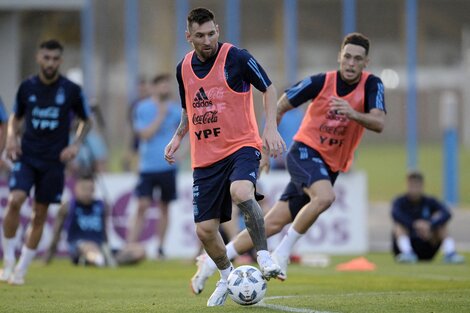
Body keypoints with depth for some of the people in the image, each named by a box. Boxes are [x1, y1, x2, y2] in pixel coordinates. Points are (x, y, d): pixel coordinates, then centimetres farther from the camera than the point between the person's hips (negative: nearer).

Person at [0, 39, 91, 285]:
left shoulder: (71, 90, -3)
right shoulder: (27, 87, 1)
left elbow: (86, 121, 11)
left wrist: (76, 144, -4)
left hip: (54, 161, 0)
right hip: (26, 156, 0)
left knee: (39, 215, 3)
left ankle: (20, 270, 16)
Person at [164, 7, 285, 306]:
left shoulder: (237, 58, -9)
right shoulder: (184, 68, 7)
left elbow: (269, 88, -1)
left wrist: (271, 127, -13)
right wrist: (178, 137, 8)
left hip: (241, 146, -5)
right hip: (205, 158, 5)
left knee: (241, 194, -37)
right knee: (205, 229, 2)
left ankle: (264, 256, -23)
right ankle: (227, 276, 29)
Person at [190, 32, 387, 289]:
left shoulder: (371, 85, -6)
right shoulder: (321, 82, -10)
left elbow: (379, 123, -19)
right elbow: (279, 107, 2)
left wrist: (354, 114, -38)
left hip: (329, 167, 3)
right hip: (305, 151, -3)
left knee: (274, 222, 1)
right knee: (324, 197, -35)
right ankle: (283, 252, -19)